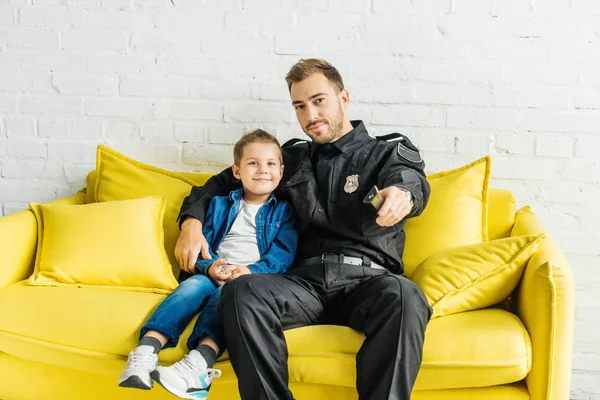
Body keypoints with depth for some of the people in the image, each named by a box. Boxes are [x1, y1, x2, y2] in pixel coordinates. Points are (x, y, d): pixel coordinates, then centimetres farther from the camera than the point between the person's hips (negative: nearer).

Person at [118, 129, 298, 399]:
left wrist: (252, 271, -18)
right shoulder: (220, 205, 19)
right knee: (194, 285, -31)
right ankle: (147, 349, -47)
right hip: (214, 273, 3)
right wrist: (210, 267, -11)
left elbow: (284, 255, 0)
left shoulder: (283, 211, 12)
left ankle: (200, 361, -56)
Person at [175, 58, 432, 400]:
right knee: (240, 292, -29)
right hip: (306, 281, 3)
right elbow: (223, 183, 30)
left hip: (367, 280, -2)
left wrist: (402, 193, -38)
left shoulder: (391, 151, 13)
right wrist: (192, 221, 9)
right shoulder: (293, 157, 23)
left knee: (404, 296, -37)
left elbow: (411, 181, -12)